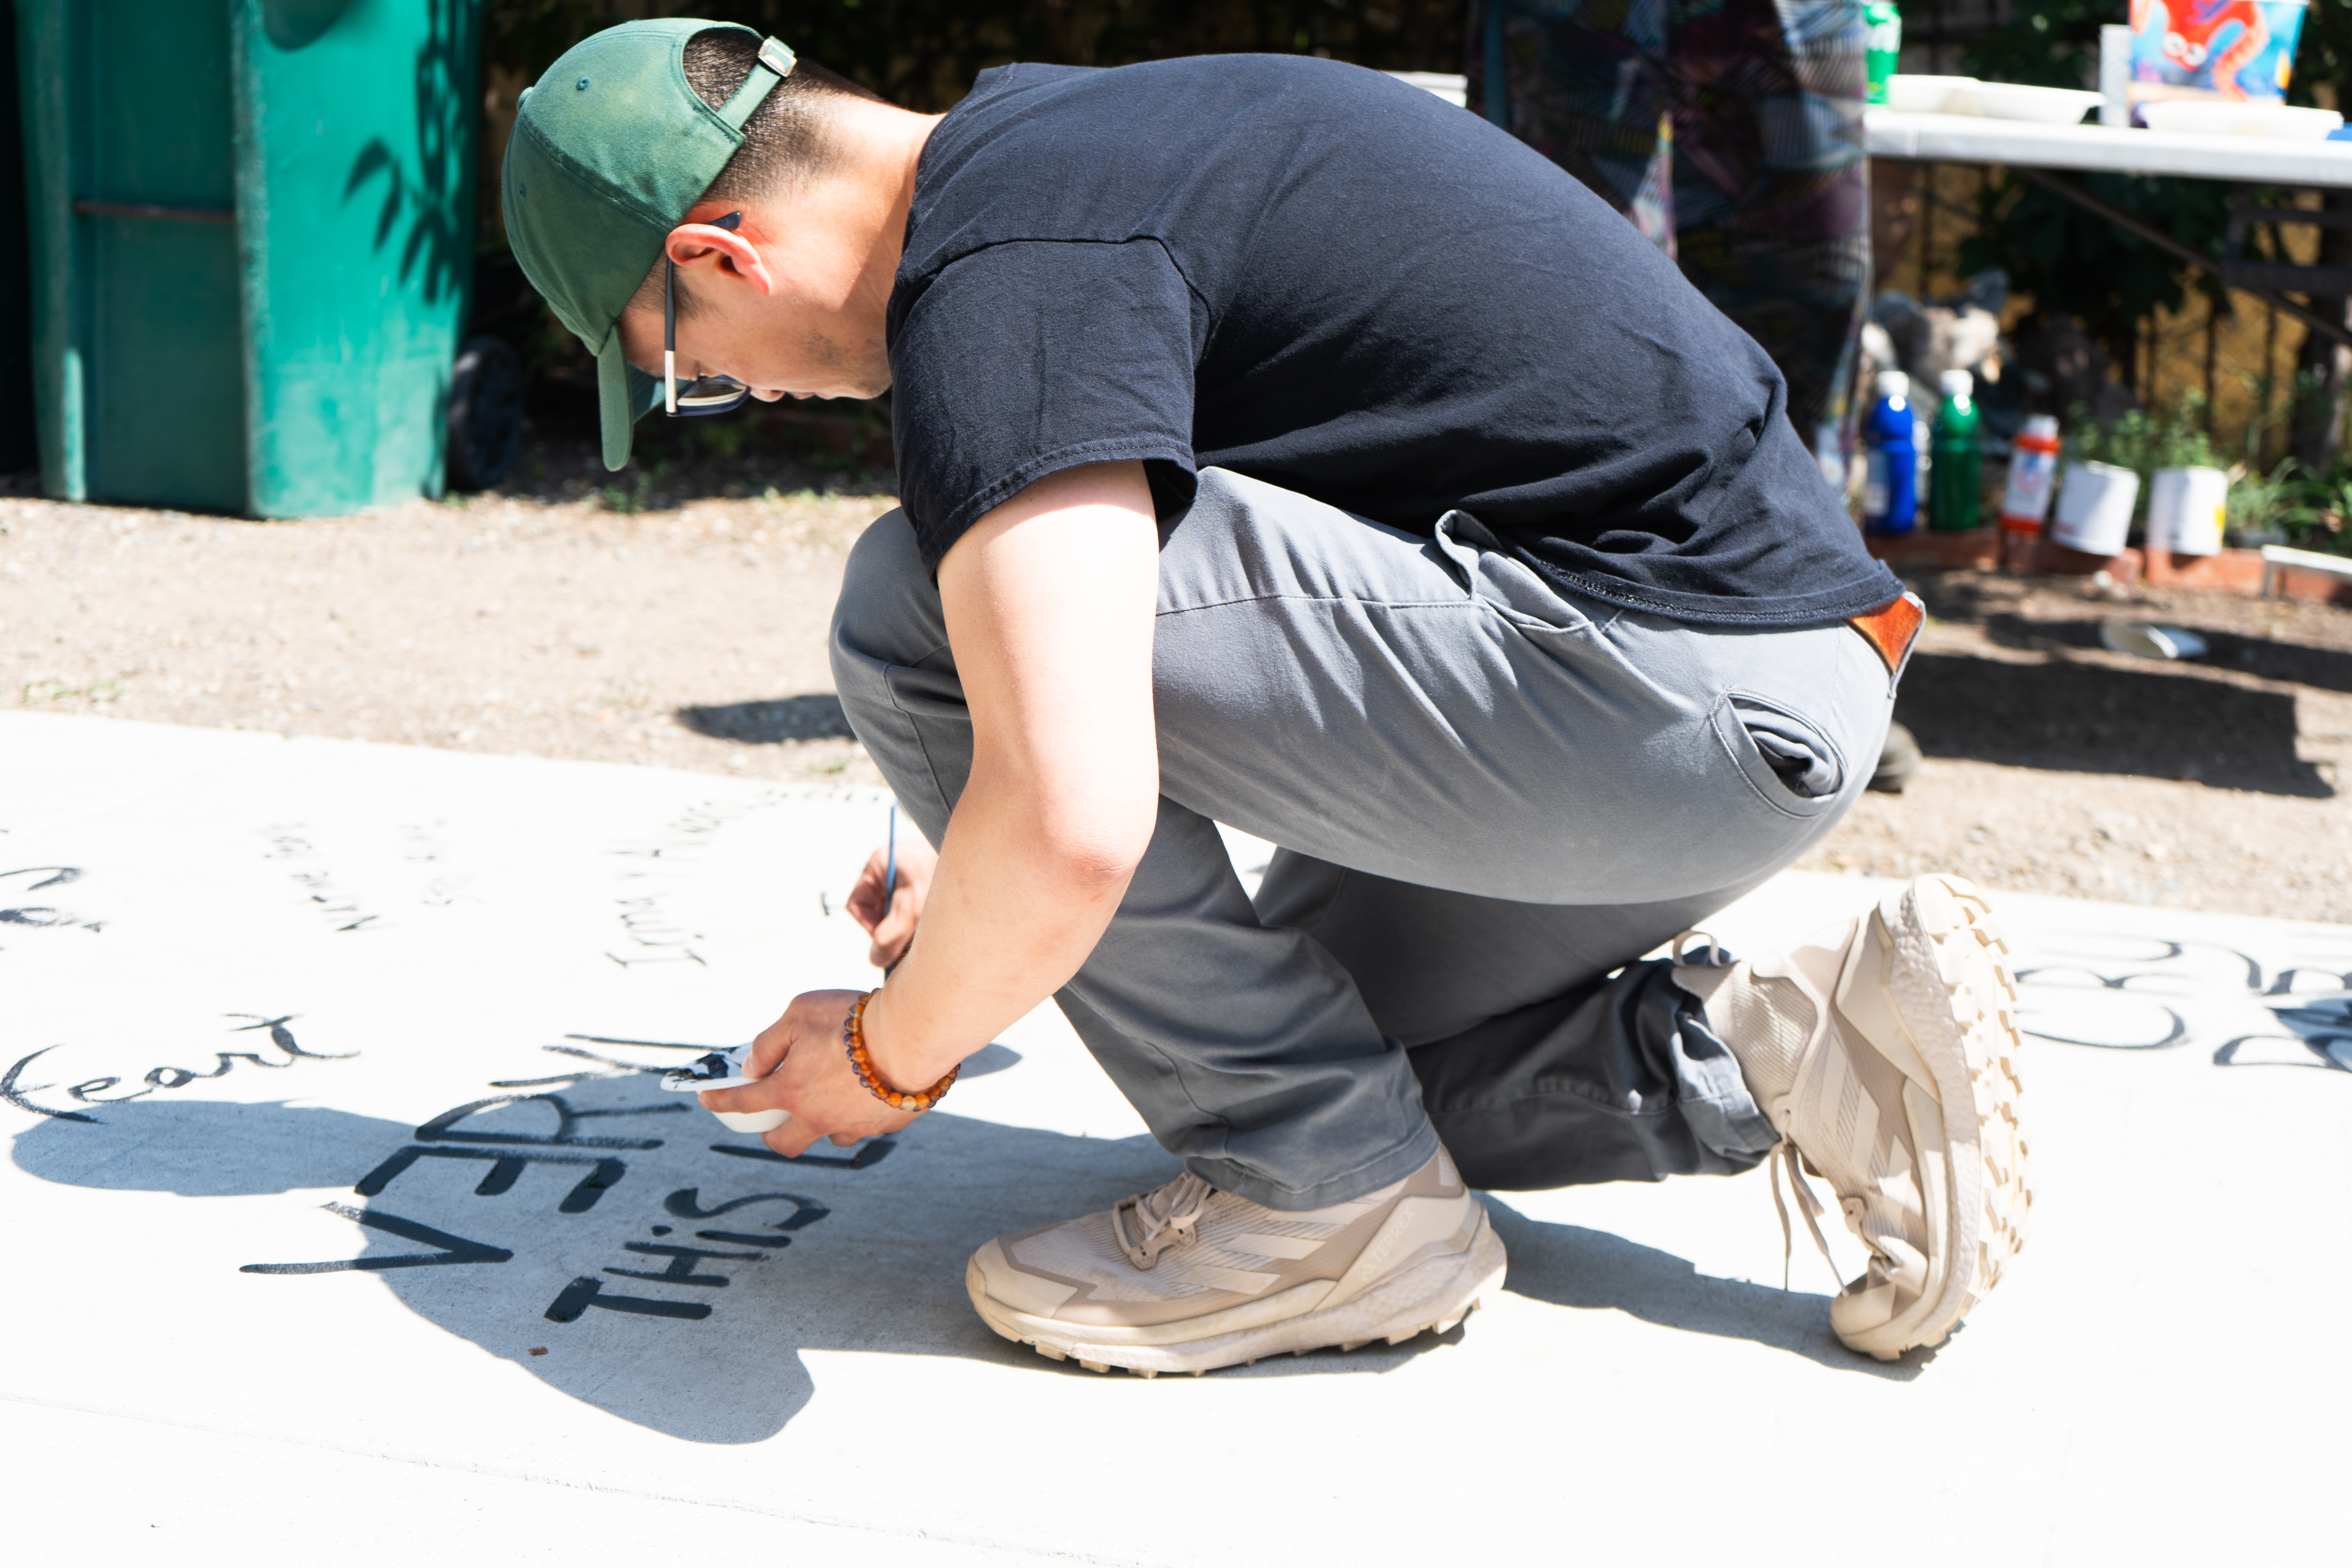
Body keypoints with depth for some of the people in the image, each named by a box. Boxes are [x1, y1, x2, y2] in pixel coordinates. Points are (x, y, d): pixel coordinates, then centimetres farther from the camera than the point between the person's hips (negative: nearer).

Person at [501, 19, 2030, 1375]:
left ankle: (1337, 1195, -5)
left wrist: (893, 1052, -9)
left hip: (1671, 692, -11)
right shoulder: (1047, 126, 16)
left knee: (924, 606, -14)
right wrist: (980, 873, 29)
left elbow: (1073, 825, -29)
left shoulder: (995, 274, -17)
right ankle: (1808, 1057, 11)